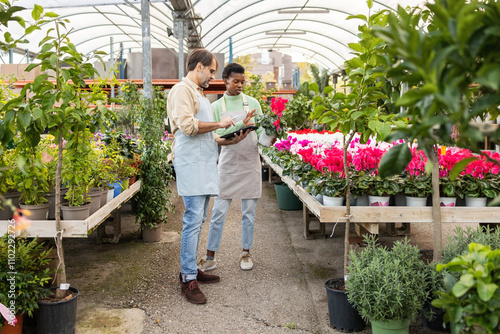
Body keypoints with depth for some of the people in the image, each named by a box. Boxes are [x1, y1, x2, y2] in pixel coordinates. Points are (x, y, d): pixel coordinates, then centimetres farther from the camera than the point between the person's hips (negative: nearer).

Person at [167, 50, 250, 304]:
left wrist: (229, 140, 15)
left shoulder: (198, 93, 25)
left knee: (197, 220, 12)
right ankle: (188, 280, -6)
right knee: (193, 220, -11)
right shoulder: (182, 90, -5)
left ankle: (190, 270, 21)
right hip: (191, 164, -10)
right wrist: (220, 123, -9)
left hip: (203, 165, 10)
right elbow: (188, 125, -20)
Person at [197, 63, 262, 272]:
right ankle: (210, 257, 11)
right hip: (228, 163, -1)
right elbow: (218, 135, -8)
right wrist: (241, 125, -22)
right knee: (219, 212, 1)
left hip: (250, 163, 1)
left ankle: (246, 253, 22)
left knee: (249, 212, 7)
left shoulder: (252, 103, 5)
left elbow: (261, 131, 3)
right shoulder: (217, 106, 2)